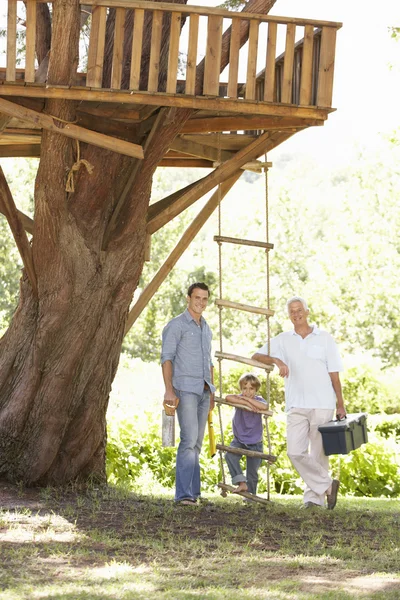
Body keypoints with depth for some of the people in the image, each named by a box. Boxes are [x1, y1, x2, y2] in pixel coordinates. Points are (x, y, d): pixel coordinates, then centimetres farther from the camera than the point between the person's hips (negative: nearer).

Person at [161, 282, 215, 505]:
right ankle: (184, 494, -19)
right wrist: (169, 390, -18)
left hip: (204, 391, 8)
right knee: (189, 439, -17)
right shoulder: (177, 325, -3)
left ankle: (193, 491, 9)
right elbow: (167, 358, -9)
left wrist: (212, 392, 20)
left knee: (197, 443, 7)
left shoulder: (207, 329, 20)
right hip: (185, 390, -8)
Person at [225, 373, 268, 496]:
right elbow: (228, 397, -29)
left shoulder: (258, 400, -6)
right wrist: (246, 403, -30)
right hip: (239, 439, 0)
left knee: (252, 473, 5)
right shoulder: (239, 399, -6)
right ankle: (241, 482, -28)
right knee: (230, 455, -30)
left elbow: (264, 406, -31)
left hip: (255, 443, 0)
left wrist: (247, 398, -27)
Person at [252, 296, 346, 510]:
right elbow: (257, 356, 1)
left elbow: (334, 374, 5)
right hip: (296, 406, 2)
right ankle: (327, 485, 2)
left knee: (318, 453, 1)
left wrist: (340, 404, 2)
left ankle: (314, 496, 10)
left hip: (322, 406, -2)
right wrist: (276, 360, -18)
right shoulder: (283, 340, 10)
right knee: (295, 452, -8)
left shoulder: (325, 339, 6)